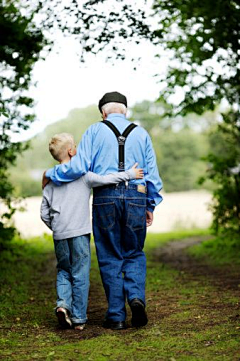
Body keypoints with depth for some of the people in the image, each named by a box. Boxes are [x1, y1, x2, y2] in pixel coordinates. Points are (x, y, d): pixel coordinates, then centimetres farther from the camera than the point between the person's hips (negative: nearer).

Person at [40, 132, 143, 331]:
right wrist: (128, 174, -6)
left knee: (63, 270, 20)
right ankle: (78, 318, 5)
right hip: (79, 232, -4)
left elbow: (44, 213, 10)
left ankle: (63, 303, -2)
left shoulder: (51, 179, 10)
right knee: (80, 275, 3)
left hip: (59, 234, 4)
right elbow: (103, 179, -16)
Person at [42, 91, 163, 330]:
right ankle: (136, 296, -8)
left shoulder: (95, 131, 3)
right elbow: (152, 174, 10)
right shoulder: (141, 134, 11)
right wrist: (151, 206, 19)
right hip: (136, 198, 1)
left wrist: (51, 174, 8)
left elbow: (78, 167, -7)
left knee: (110, 258, 8)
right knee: (134, 254, 16)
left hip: (105, 198, -1)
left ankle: (116, 316, 9)